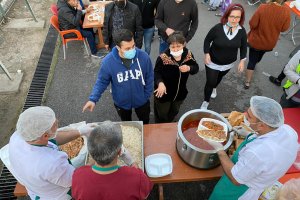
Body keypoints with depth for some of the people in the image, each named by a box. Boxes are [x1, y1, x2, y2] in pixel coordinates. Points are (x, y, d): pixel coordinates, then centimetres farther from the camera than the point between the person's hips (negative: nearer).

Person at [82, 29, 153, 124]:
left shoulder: (144, 57, -25)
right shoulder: (108, 61, -27)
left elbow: (149, 78, -10)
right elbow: (102, 81, -13)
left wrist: (146, 96, -3)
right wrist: (93, 99, -23)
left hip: (141, 101, 1)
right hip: (121, 102, 0)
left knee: (145, 123, 29)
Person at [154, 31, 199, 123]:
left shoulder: (188, 54, -12)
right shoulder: (163, 57, -26)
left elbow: (196, 68, -2)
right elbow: (156, 72, -17)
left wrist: (189, 68, -25)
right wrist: (160, 83, -37)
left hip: (180, 92, 5)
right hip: (164, 93, -5)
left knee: (174, 112, 31)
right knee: (162, 116, 17)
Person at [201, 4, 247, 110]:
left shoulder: (242, 31, -12)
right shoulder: (218, 28, -23)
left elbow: (243, 46, 2)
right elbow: (207, 40, -9)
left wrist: (242, 60, -6)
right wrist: (207, 53, -20)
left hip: (228, 64, 4)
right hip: (213, 62, -4)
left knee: (219, 77, 29)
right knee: (210, 82, 0)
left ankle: (214, 88, 62)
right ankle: (206, 102, 22)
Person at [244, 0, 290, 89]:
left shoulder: (263, 7, -26)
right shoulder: (286, 11, -19)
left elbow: (252, 24, -20)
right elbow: (284, 28, -9)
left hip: (256, 40, -3)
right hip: (269, 43, 3)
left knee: (252, 61, 10)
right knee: (259, 55, 33)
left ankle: (247, 82, 12)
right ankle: (255, 62, 64)